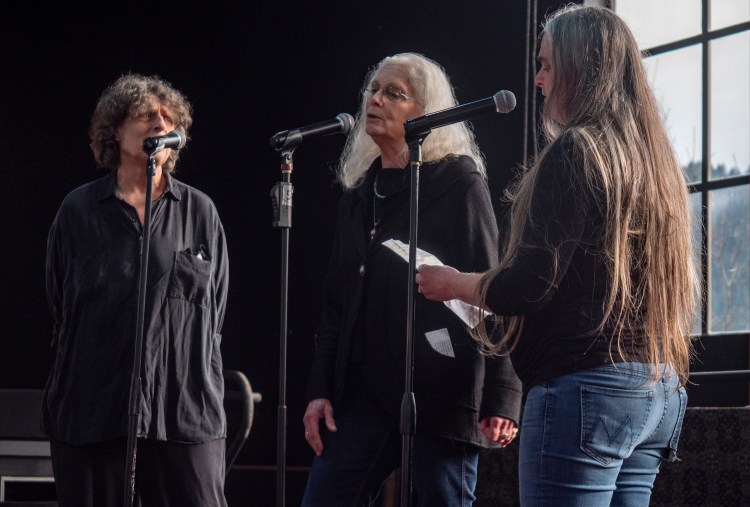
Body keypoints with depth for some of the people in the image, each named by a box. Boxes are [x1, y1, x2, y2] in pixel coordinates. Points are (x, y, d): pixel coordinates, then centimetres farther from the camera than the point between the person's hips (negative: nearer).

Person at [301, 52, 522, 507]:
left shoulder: (459, 182, -2)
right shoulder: (361, 192, 17)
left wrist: (502, 397, -16)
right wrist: (320, 389, 8)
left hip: (442, 396, -6)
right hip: (366, 393, 6)